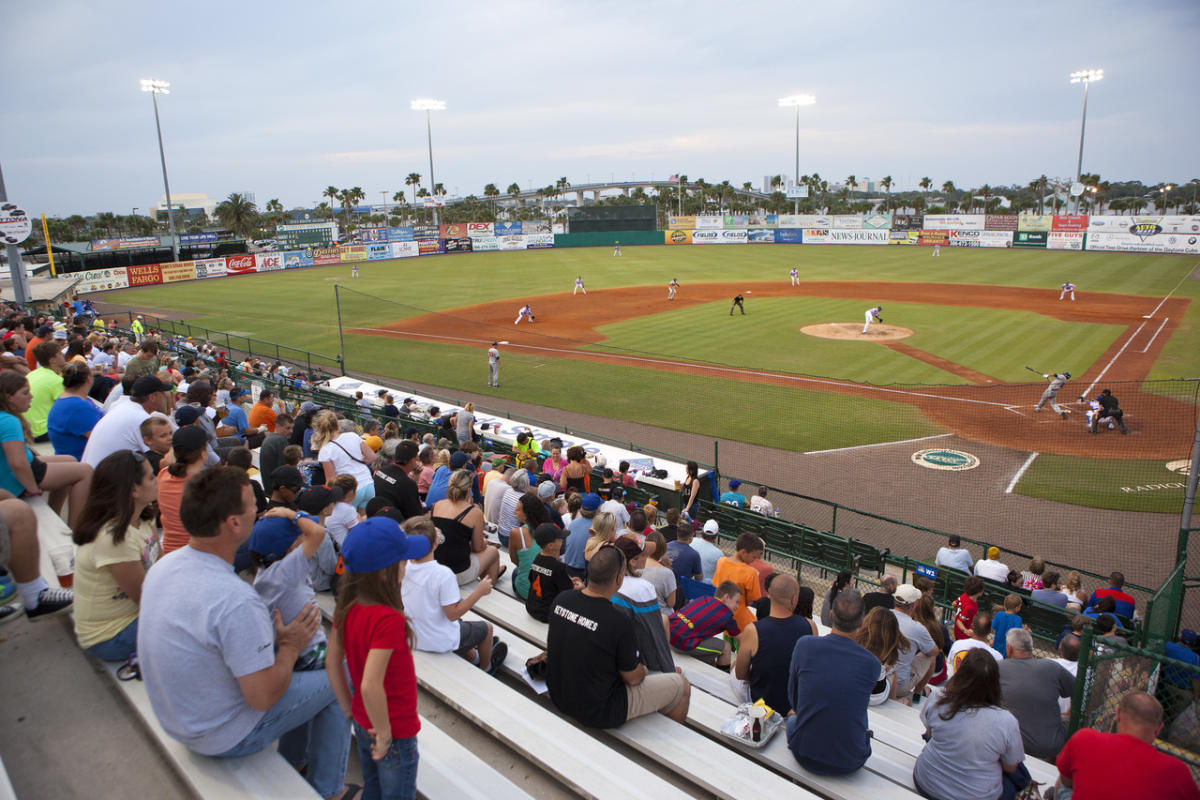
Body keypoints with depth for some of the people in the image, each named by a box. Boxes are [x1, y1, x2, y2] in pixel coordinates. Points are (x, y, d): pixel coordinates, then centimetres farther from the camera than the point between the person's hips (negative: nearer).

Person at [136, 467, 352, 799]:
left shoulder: (165, 564, -8)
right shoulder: (235, 601, -35)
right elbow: (263, 697, -28)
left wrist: (277, 638, 4)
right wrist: (291, 645, -11)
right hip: (226, 738, -8)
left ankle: (292, 763, 36)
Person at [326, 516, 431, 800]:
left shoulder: (346, 608, -8)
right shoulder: (389, 619, -32)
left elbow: (332, 664, 1)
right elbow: (370, 686, -35)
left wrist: (348, 710, 11)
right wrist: (385, 735, -21)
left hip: (363, 722, 7)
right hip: (397, 730, -7)